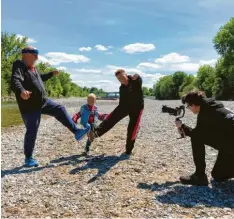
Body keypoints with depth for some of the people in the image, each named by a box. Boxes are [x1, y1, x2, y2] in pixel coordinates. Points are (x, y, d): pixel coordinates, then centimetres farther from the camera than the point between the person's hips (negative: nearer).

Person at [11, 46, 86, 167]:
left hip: (43, 102, 8)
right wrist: (21, 91, -57)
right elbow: (15, 81, -37)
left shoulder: (33, 68, 10)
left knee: (60, 110, 6)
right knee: (31, 132, 0)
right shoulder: (19, 67, -16)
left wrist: (52, 73, 28)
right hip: (30, 107, -8)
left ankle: (76, 132, 11)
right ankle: (28, 158, 18)